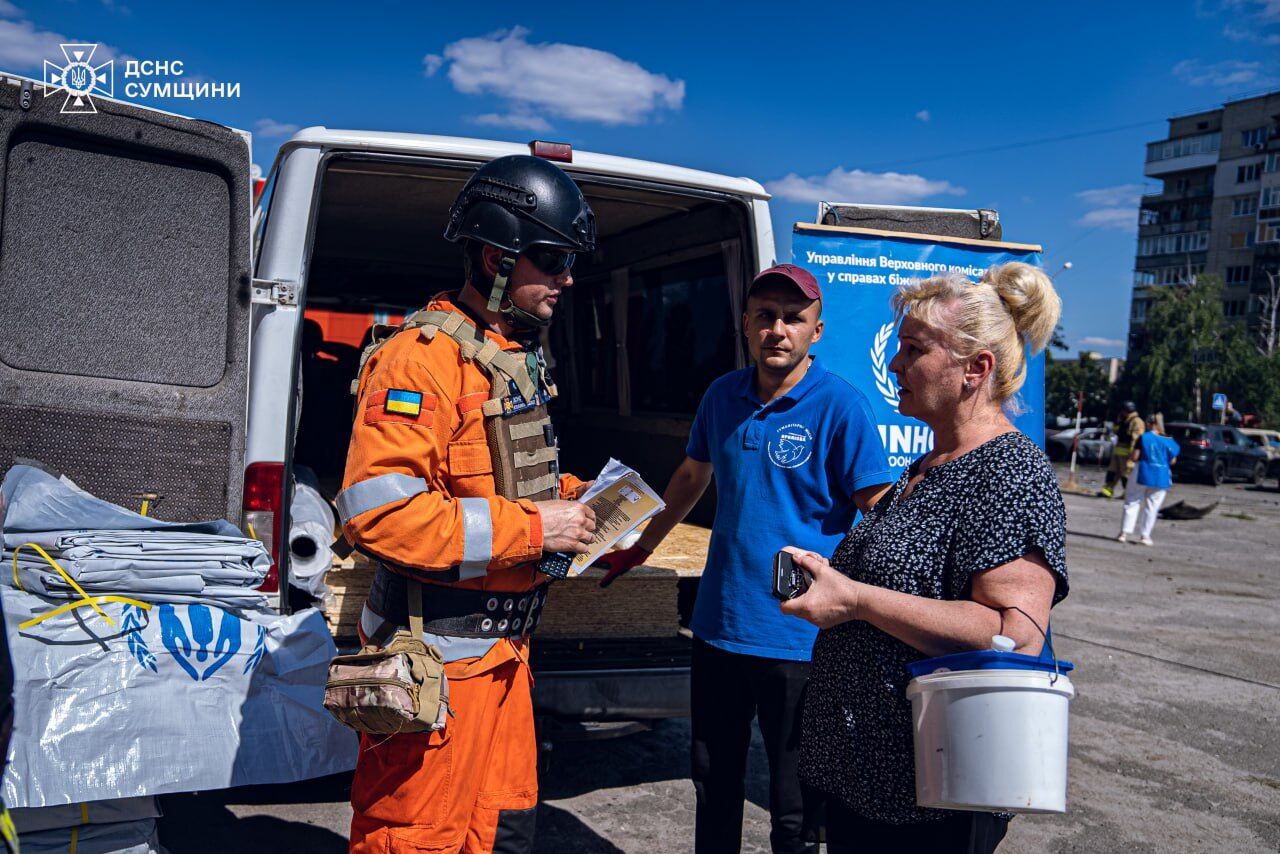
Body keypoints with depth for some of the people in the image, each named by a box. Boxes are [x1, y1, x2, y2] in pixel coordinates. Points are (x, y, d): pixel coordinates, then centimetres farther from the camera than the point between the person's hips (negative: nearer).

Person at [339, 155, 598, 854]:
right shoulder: (425, 357, -19)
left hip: (504, 648, 9)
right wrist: (532, 527, -25)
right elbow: (378, 510, -30)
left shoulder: (516, 359, 13)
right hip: (440, 657, -9)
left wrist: (568, 497, 5)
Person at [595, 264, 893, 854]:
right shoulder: (722, 396, 5)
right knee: (714, 783, 21)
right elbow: (692, 477, 20)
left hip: (799, 640, -5)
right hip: (718, 626, 5)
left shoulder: (841, 407, -12)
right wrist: (640, 549, 26)